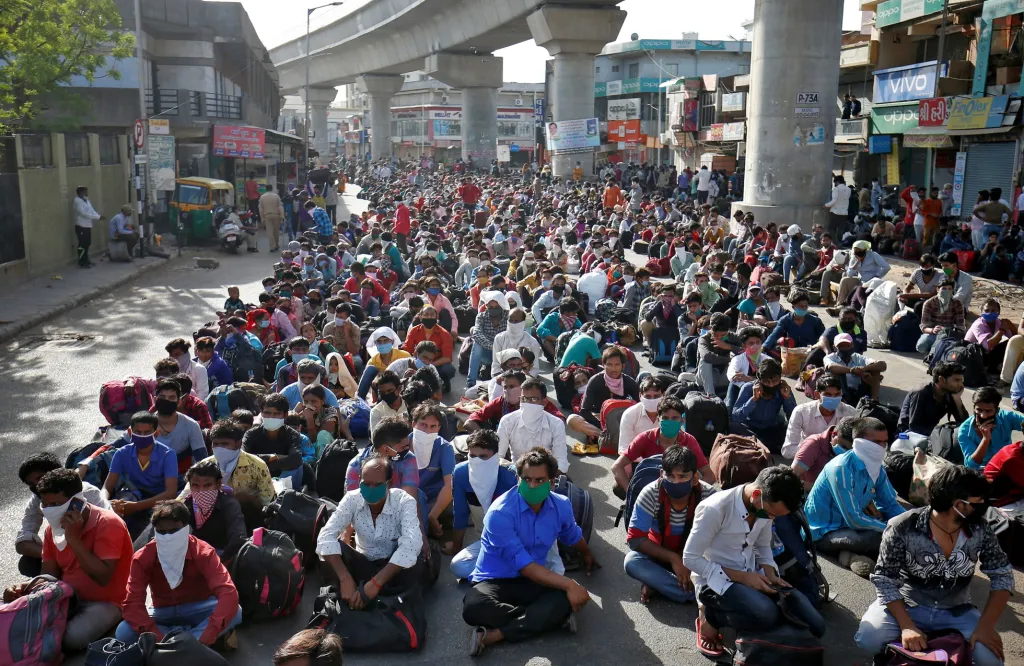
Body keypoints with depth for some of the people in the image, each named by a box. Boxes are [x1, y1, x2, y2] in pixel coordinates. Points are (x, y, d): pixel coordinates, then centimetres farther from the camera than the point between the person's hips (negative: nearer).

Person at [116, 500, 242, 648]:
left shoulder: (203, 552, -23)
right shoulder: (142, 558, -18)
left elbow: (229, 593, -35)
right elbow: (132, 603, -26)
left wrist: (205, 639, -46)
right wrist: (160, 639, -40)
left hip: (197, 610, -2)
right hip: (163, 612, 2)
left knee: (235, 612, -32)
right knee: (123, 633, -28)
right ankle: (192, 636, -23)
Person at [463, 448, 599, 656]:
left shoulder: (562, 506, -3)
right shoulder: (500, 513, -22)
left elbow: (572, 536, 22)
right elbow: (524, 565, -24)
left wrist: (587, 556, 42)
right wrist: (569, 584, -30)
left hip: (533, 580, 4)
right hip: (495, 580, -3)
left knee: (565, 599, -31)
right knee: (473, 607, -39)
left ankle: (493, 635, -25)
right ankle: (549, 617, -21)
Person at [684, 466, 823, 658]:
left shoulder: (765, 506, -3)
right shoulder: (714, 509, -25)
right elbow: (690, 558, -19)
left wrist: (770, 575, -8)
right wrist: (741, 577, -21)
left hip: (751, 576, 7)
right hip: (715, 580, -7)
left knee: (814, 626, -6)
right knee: (767, 615, -34)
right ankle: (711, 617, -4)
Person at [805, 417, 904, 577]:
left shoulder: (876, 467, 0)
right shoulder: (841, 468, -24)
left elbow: (891, 505, 8)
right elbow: (854, 520, -26)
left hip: (849, 525, 9)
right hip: (823, 533, -9)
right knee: (881, 538, -32)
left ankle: (854, 554, -9)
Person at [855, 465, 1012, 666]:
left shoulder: (979, 530, -11)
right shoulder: (902, 529, -22)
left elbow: (1002, 575, -4)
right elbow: (885, 579, -18)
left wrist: (985, 625, -16)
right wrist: (907, 626, -29)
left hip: (956, 612, 3)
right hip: (905, 605, -3)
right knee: (869, 639, -29)